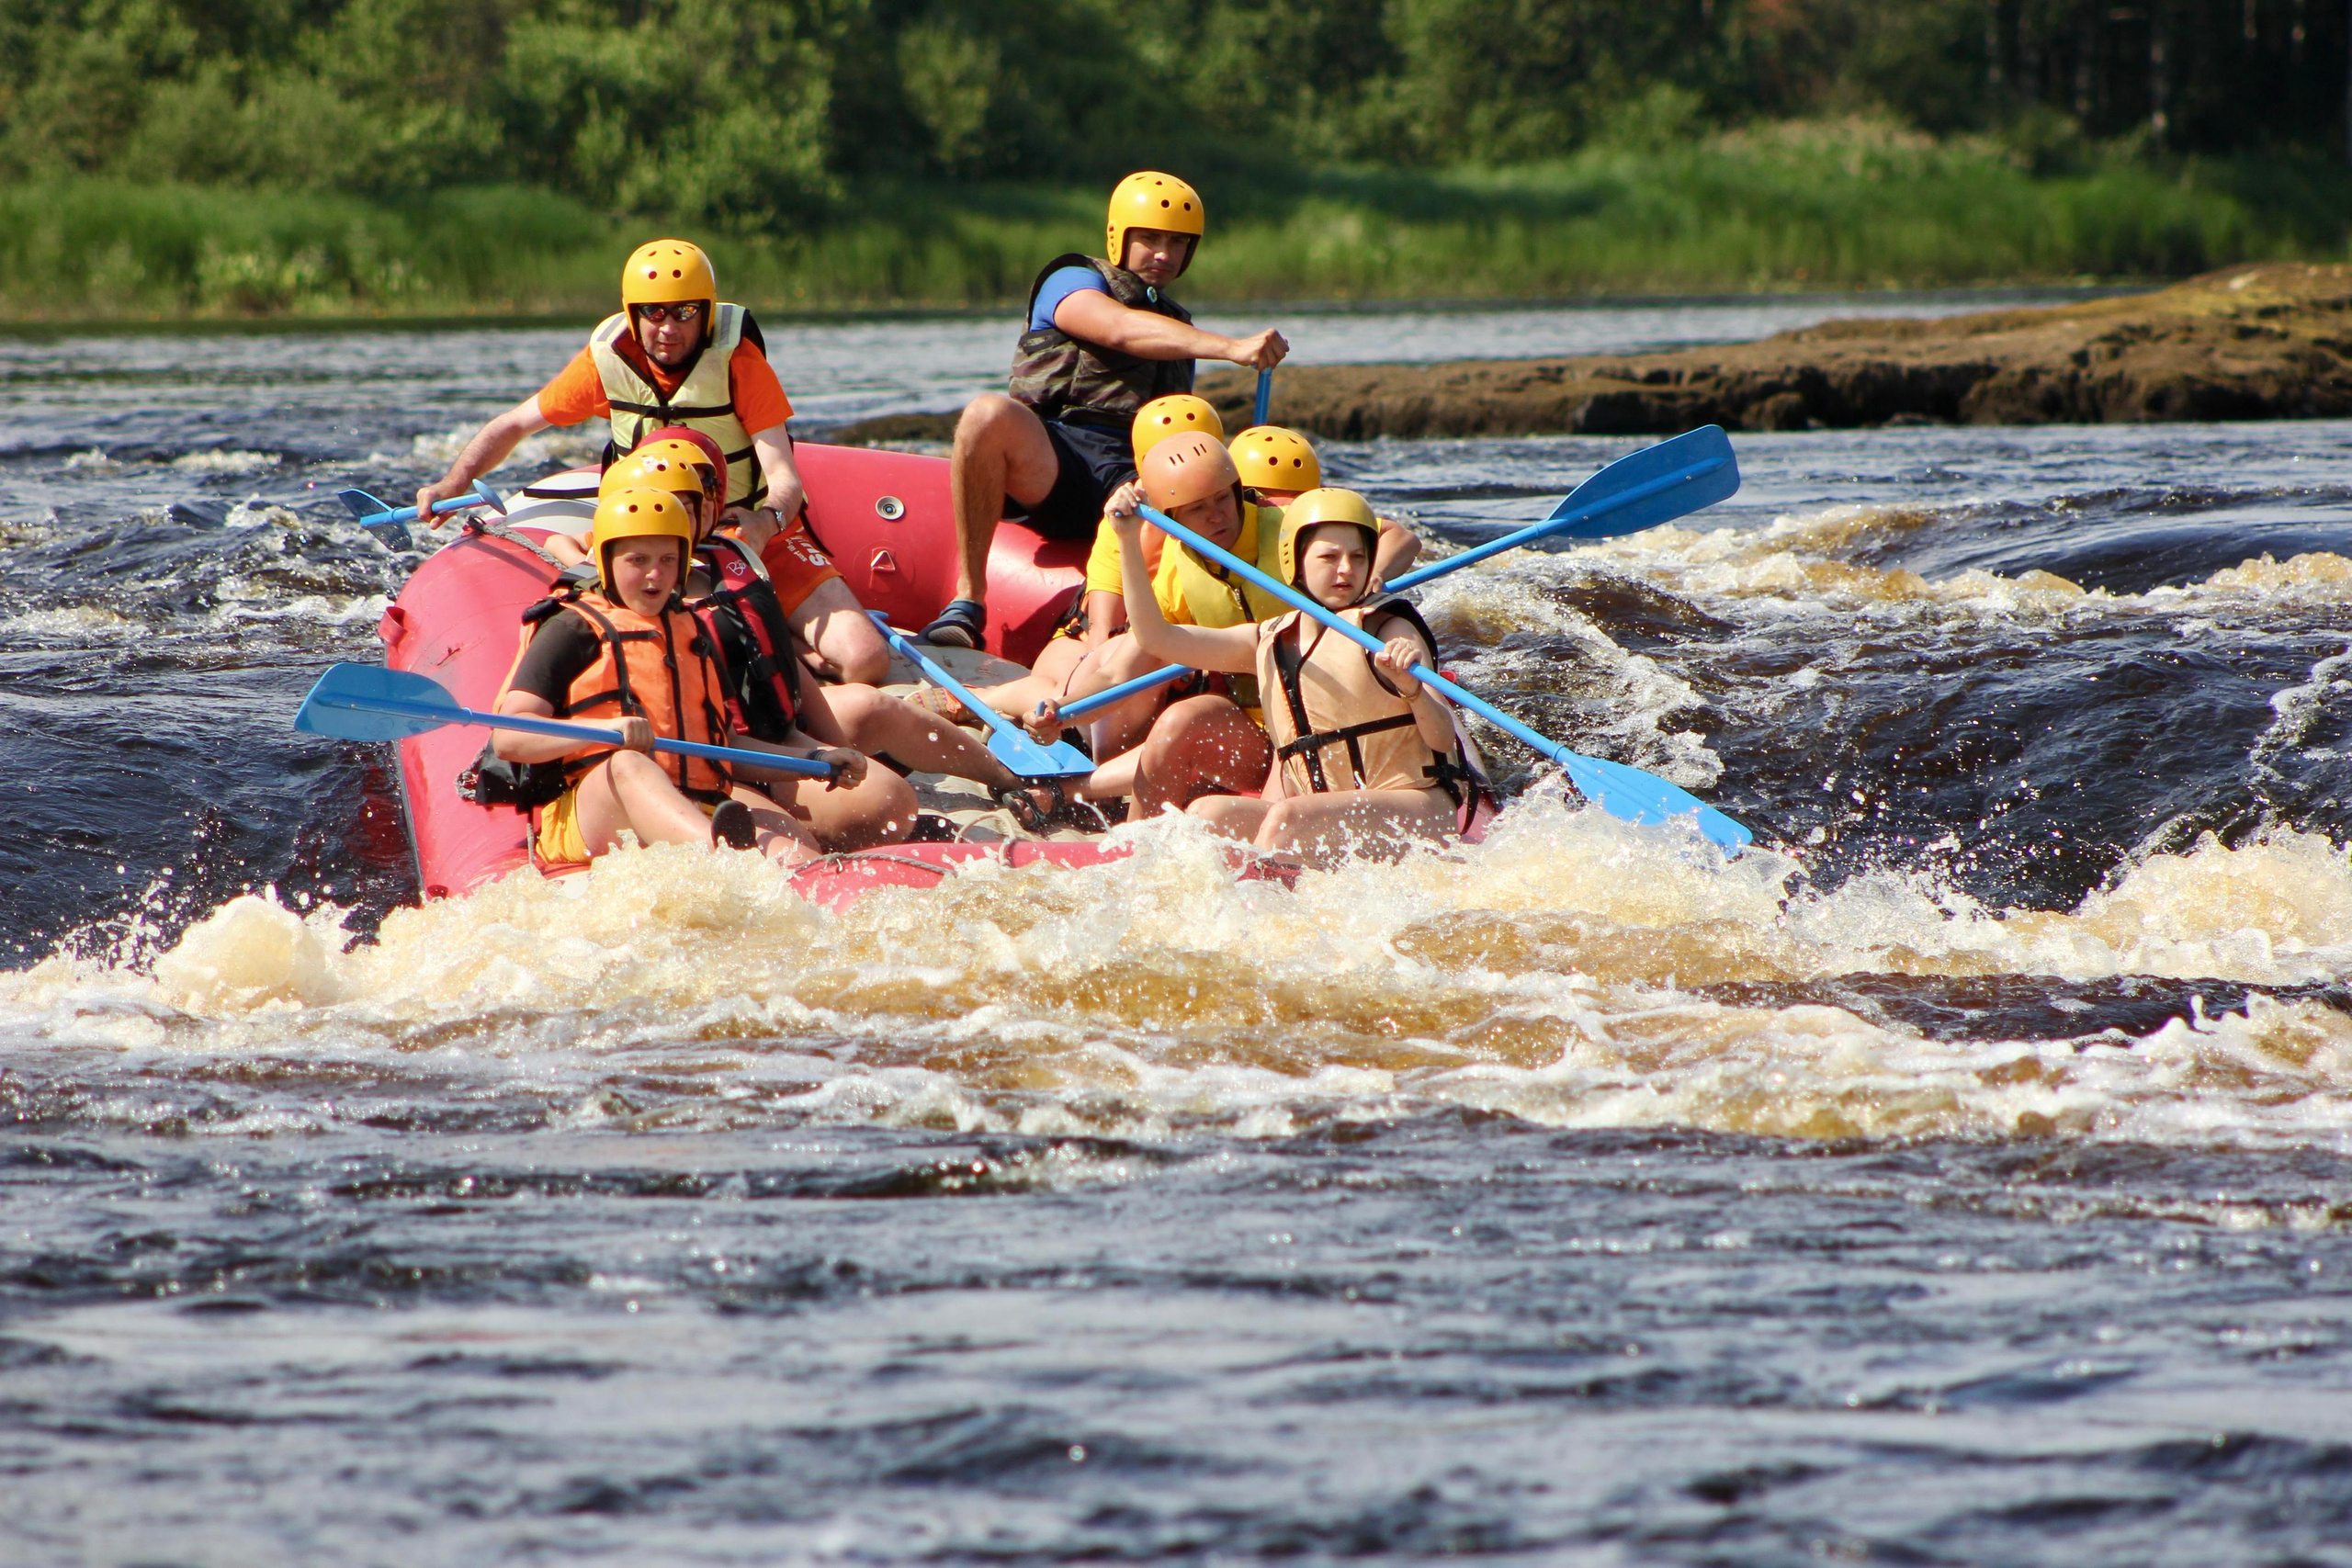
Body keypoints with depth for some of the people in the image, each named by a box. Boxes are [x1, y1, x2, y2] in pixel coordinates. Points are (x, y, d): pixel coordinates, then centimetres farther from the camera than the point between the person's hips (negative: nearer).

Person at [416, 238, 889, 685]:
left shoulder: (738, 361, -16)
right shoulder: (607, 361, -8)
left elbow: (783, 475, -24)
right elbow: (513, 424, 6)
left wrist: (767, 521, -47)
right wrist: (454, 483, -11)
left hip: (759, 533, -3)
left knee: (865, 660, -24)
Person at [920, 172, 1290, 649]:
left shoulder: (1178, 329, 32)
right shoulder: (1072, 283, 10)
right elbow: (1121, 331, -13)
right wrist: (1231, 348, -25)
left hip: (1133, 477, 5)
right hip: (1053, 467, -5)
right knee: (988, 413, -37)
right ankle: (967, 601, -33)